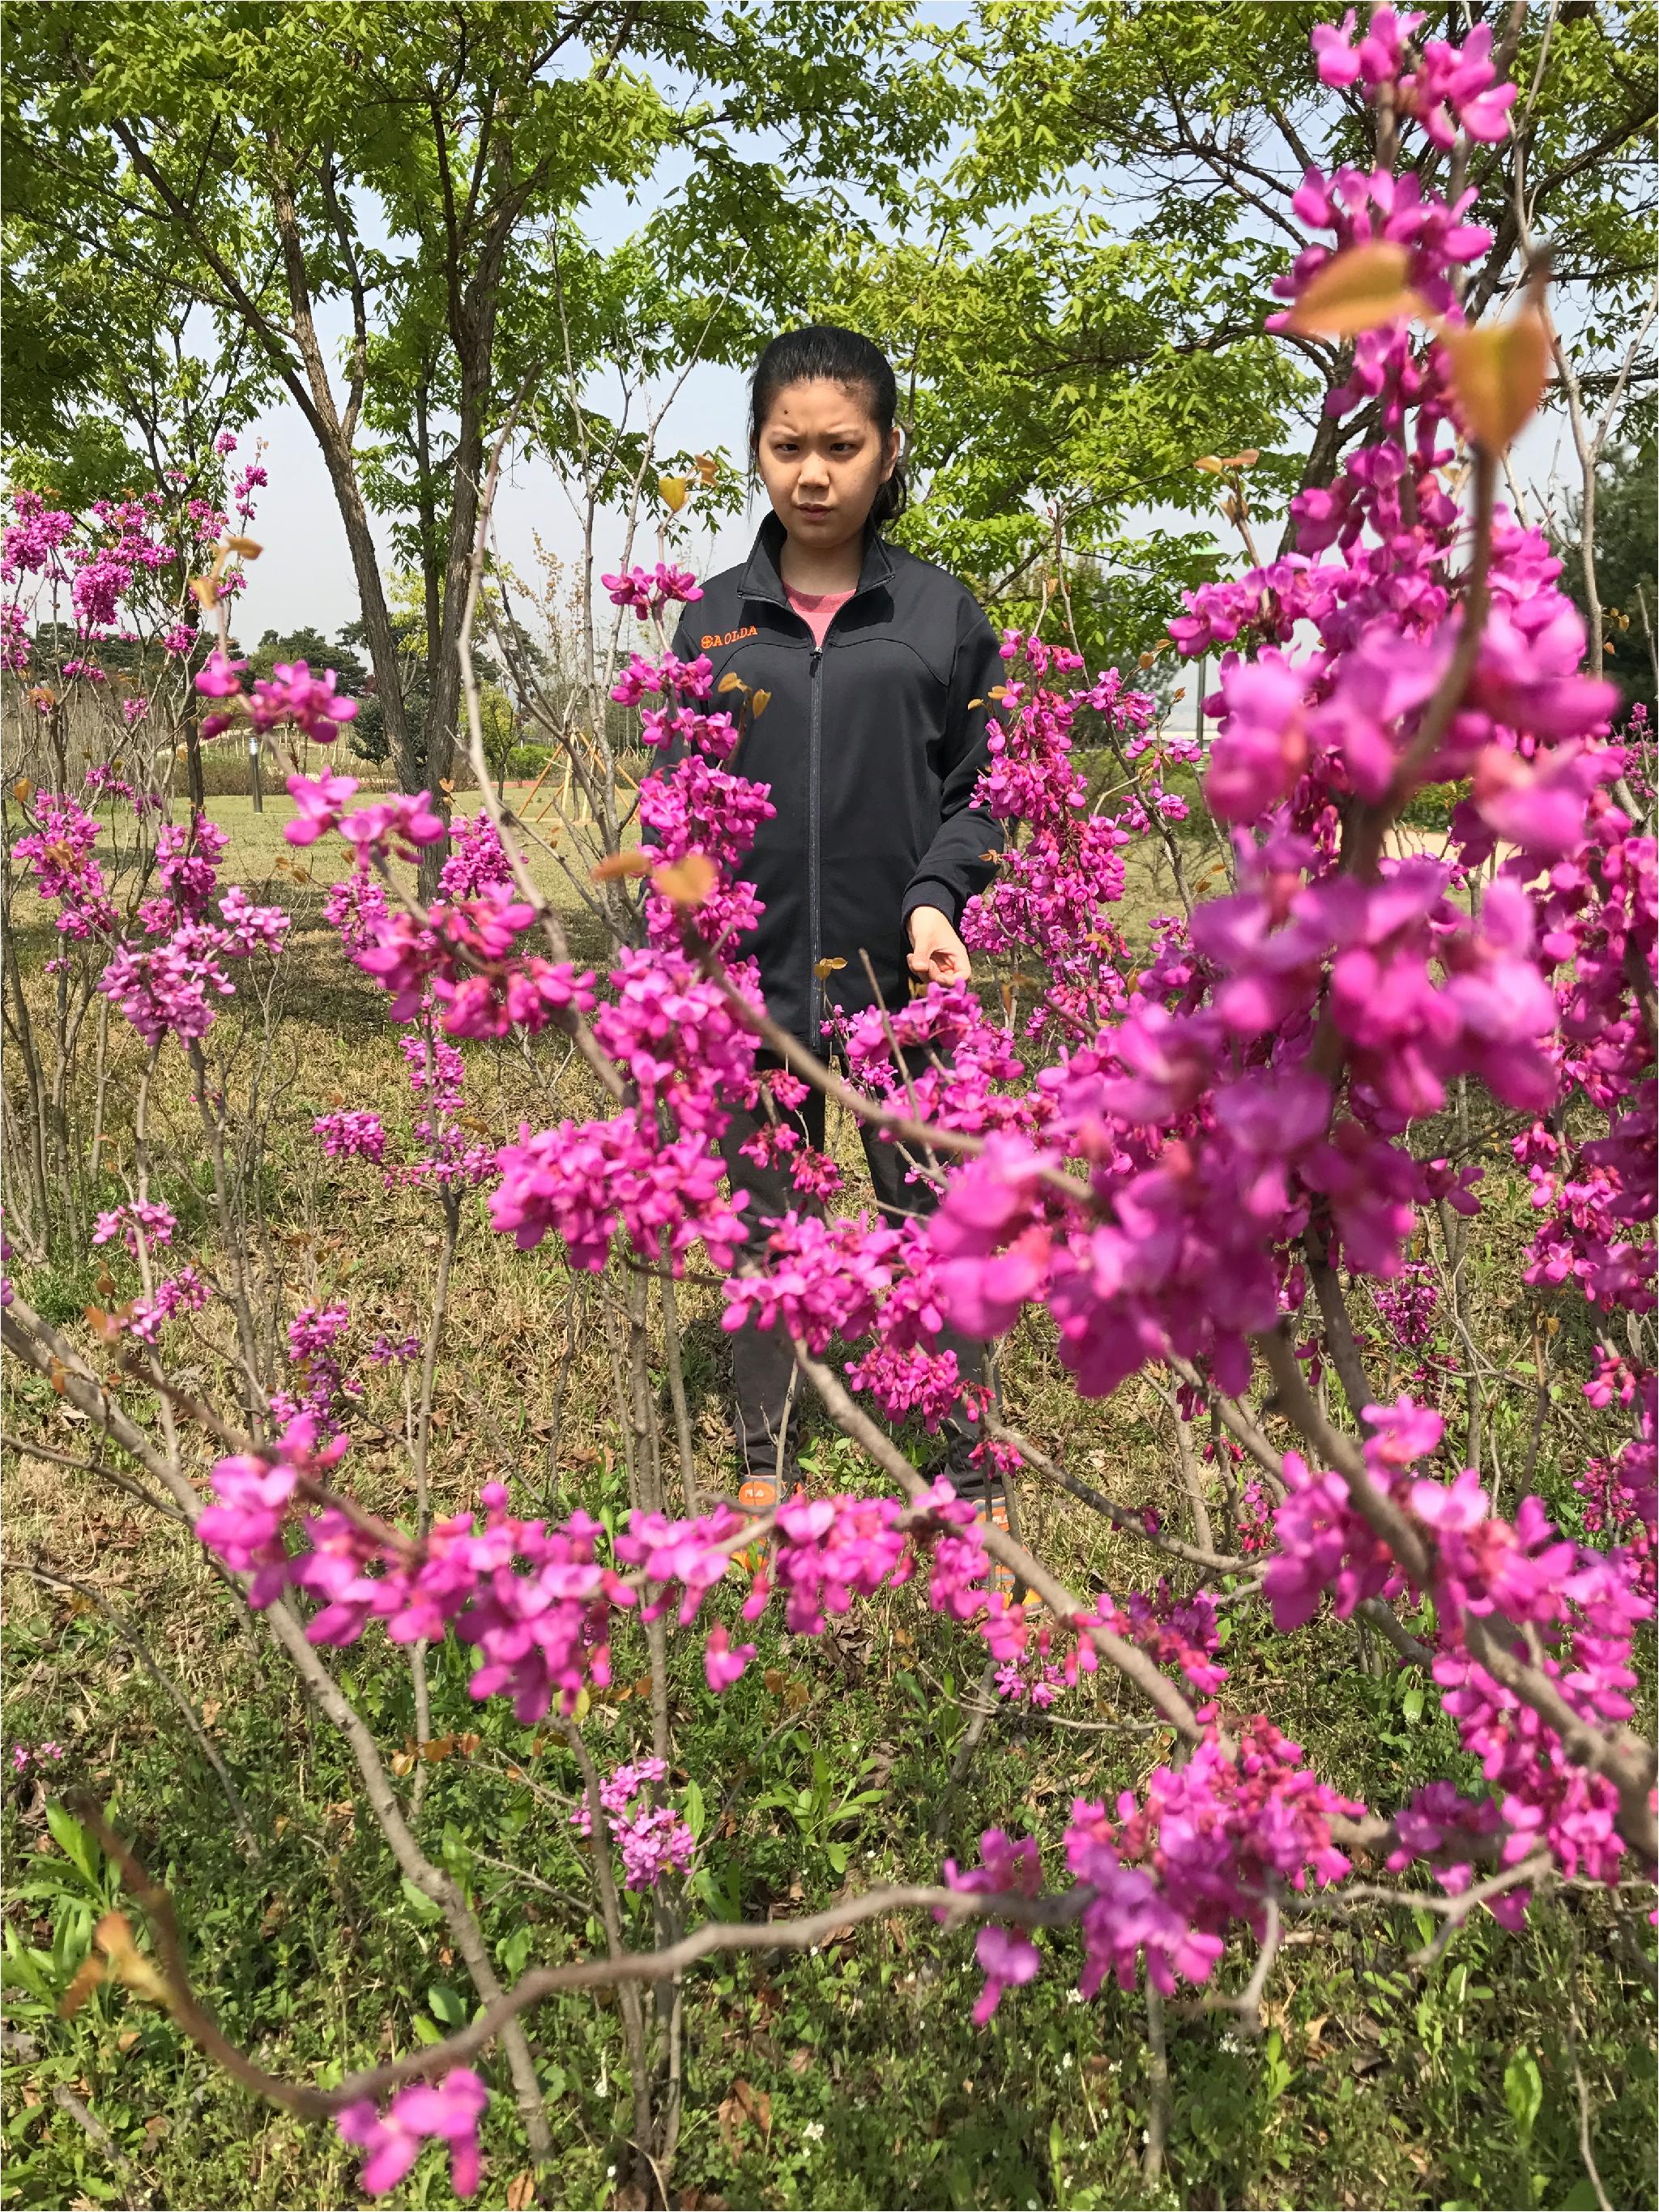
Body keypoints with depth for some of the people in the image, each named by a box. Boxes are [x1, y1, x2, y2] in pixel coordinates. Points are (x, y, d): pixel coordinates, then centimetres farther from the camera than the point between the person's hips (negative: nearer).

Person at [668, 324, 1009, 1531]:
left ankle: (970, 1477, 20)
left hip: (904, 982, -1)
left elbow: (981, 788, 6)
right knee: (766, 1234, 12)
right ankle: (767, 1462, 28)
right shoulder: (714, 619, 10)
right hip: (752, 979, 2)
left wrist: (937, 898, -12)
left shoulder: (942, 611, 5)